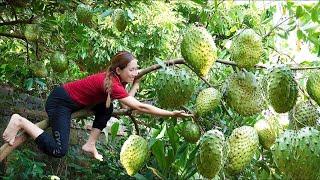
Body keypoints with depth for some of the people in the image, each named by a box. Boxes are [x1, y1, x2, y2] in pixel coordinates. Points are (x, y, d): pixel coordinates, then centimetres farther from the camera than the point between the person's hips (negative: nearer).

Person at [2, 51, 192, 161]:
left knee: (107, 108, 9)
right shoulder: (112, 84, -28)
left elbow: (128, 101, 0)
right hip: (60, 102, -10)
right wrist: (172, 113, -29)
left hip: (73, 99, 10)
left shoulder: (115, 78, -1)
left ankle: (90, 145, 14)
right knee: (59, 150, -19)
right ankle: (21, 122, -7)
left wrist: (136, 83, 4)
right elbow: (140, 107, -30)